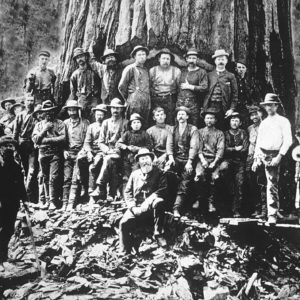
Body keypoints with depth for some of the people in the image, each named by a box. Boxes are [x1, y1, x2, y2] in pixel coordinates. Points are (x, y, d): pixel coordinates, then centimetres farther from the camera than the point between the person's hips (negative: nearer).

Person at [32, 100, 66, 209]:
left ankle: (53, 201, -7)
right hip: (43, 153, 4)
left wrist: (47, 140, -10)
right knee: (45, 178, 7)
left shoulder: (60, 123, 5)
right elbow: (35, 139, 4)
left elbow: (63, 138, -8)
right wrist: (44, 130, -6)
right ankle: (48, 199, 16)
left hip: (55, 154, -4)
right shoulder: (39, 124, 16)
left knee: (53, 178, -10)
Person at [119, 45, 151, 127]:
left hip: (147, 103, 6)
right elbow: (121, 86, -2)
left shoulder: (146, 70, 20)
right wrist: (127, 99, 5)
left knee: (144, 127, 5)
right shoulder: (130, 69, 0)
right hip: (135, 102, -6)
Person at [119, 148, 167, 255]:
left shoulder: (159, 173, 8)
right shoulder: (134, 174, 17)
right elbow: (127, 192, 13)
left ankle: (158, 233, -23)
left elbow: (163, 190, -6)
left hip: (152, 208, -2)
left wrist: (147, 203, -18)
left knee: (159, 202, -36)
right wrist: (133, 207, -6)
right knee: (124, 223, -24)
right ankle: (125, 253, -15)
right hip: (137, 208, 2)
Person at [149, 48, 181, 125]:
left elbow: (179, 87, 7)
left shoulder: (176, 71, 5)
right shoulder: (152, 70, 7)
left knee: (170, 124, -4)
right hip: (155, 101, 1)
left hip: (170, 101, 0)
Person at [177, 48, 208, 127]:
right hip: (180, 103, 4)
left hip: (194, 105, -4)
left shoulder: (201, 72, 2)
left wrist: (189, 87, -7)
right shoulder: (182, 71, 15)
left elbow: (204, 88, -9)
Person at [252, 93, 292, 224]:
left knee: (272, 185, -4)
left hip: (274, 156, -4)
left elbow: (288, 141, -8)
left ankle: (272, 215, 3)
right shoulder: (263, 123, 16)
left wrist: (279, 156, -16)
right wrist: (256, 159, 11)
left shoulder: (283, 121, 0)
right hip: (261, 154, 5)